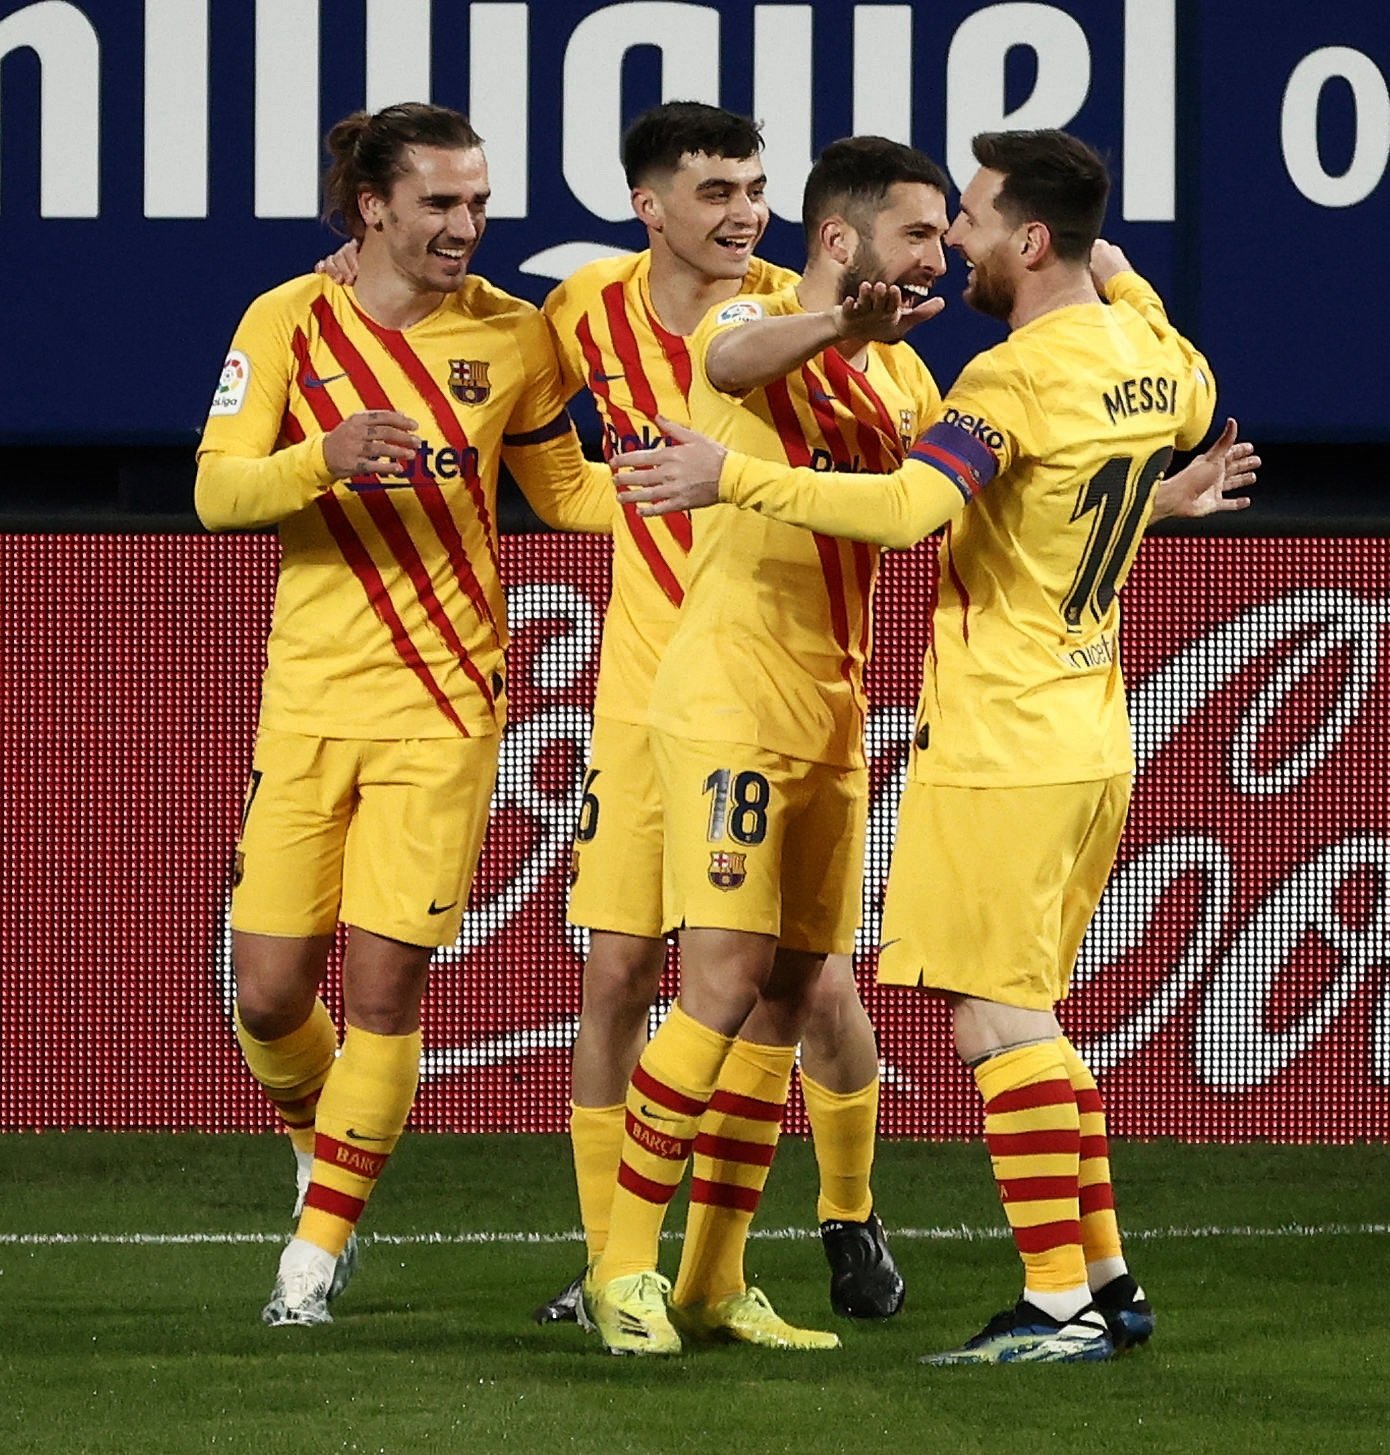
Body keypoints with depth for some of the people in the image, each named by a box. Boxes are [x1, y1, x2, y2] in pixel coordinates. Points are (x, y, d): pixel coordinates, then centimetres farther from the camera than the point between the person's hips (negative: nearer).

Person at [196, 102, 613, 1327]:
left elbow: (565, 488, 14)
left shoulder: (511, 336, 2)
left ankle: (319, 1247, 6)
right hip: (307, 704, 1)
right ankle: (321, 1145, 33)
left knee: (385, 988, -7)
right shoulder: (287, 324, -1)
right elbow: (217, 490, -8)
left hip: (442, 706, -1)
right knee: (269, 989, 0)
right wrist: (324, 458, -27)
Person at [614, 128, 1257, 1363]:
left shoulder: (1020, 375, -18)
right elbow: (1192, 402, 34)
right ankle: (1105, 1282, 18)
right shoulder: (1152, 356, 8)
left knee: (997, 1018, -7)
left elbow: (910, 507, -32)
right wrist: (1115, 270, 36)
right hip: (1092, 740, 9)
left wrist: (733, 478, -29)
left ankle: (1059, 1304, -9)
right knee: (1024, 1017, 17)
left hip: (1002, 749, -9)